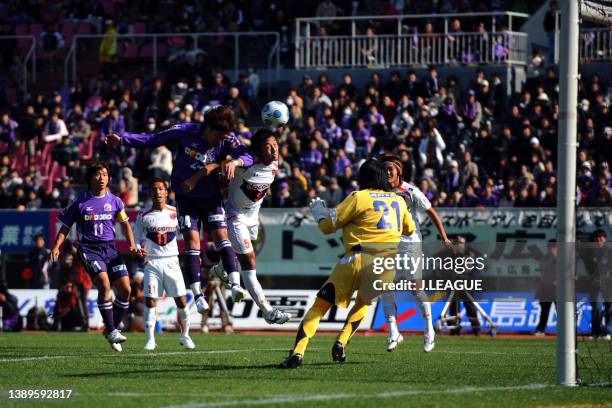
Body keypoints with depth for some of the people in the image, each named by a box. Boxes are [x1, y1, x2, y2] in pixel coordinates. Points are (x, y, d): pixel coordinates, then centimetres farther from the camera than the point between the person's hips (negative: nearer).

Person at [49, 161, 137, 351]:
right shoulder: (80, 202, 0)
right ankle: (111, 331, -18)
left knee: (125, 289, -6)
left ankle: (114, 328, 14)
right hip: (89, 249, -4)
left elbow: (124, 223, 20)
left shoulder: (114, 201, 8)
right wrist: (56, 247, -5)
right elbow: (66, 226, 7)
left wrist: (132, 243, 6)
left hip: (110, 248, 4)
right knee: (104, 284, -25)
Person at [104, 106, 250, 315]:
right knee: (192, 240, -10)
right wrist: (122, 139, -10)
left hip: (211, 198, 1)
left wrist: (234, 162, -45)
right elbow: (152, 140, -6)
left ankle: (235, 284, -20)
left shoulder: (226, 140, -11)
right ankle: (197, 294, -11)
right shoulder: (186, 132, -14)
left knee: (221, 236, -14)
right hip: (186, 197, -1)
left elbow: (247, 157, -23)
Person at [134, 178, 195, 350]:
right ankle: (150, 339, -5)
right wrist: (138, 249, -15)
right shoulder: (143, 216, 3)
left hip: (172, 262, 1)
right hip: (152, 263, -1)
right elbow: (137, 238, 5)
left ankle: (185, 336, 14)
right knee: (150, 300, -11)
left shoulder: (175, 213, 6)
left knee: (181, 300, -2)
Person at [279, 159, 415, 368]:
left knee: (321, 304, 2)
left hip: (359, 257, -4)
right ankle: (341, 343, 12)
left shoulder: (358, 197, 3)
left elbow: (327, 226, 5)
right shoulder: (399, 201, 17)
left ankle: (298, 352, -13)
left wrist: (319, 212, 25)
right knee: (364, 302, 31)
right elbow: (409, 229, 34)